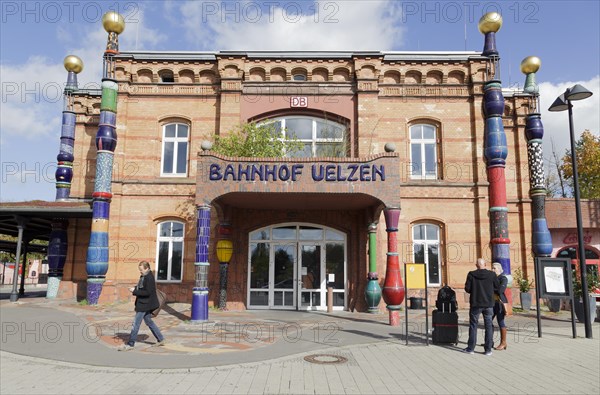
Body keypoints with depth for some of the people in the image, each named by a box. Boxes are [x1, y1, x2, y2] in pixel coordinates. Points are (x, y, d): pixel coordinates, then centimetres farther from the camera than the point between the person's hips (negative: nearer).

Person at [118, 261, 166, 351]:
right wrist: (135, 288, 2)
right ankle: (160, 340, 25)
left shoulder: (149, 278, -21)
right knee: (149, 322, 17)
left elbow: (148, 292, -24)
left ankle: (130, 344, 9)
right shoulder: (144, 276, 10)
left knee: (136, 324, -2)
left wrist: (135, 291, -21)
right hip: (145, 304, 10)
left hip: (144, 304, -10)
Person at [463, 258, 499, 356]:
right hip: (488, 304, 1)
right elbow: (497, 288, 0)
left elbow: (467, 289, -8)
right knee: (489, 326, 9)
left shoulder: (471, 274, -8)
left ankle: (471, 348, 12)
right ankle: (488, 349, 10)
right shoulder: (492, 274, -5)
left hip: (475, 304, -1)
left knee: (473, 325, 8)